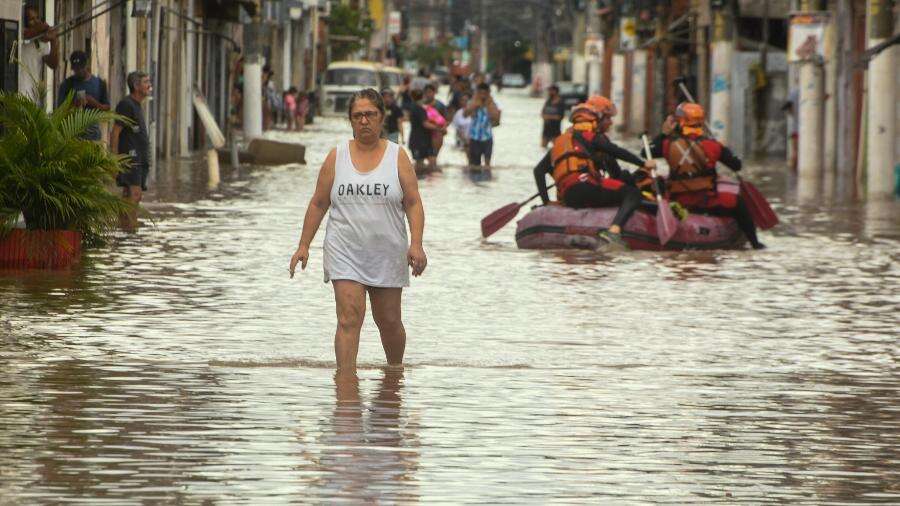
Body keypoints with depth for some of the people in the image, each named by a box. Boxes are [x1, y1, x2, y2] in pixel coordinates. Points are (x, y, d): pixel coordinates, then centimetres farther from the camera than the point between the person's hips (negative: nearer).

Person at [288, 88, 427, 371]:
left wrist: (416, 244, -13)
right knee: (349, 318, -14)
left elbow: (413, 204, -1)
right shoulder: (337, 156, 5)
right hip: (345, 252, -1)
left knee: (389, 321, 10)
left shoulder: (398, 157, 3)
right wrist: (304, 246, 5)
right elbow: (318, 204, 9)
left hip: (387, 254, 1)